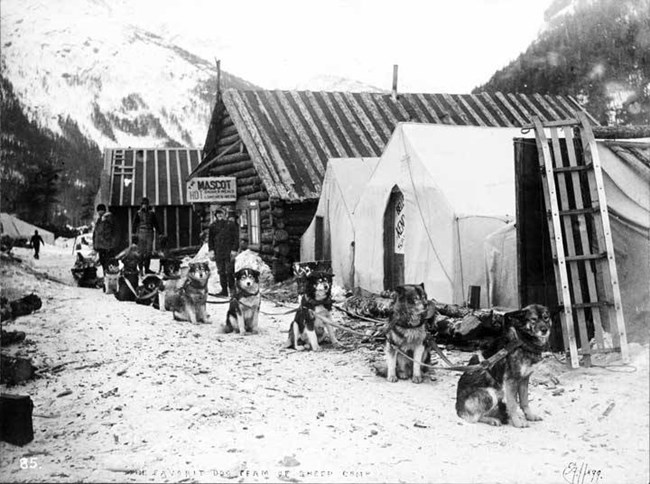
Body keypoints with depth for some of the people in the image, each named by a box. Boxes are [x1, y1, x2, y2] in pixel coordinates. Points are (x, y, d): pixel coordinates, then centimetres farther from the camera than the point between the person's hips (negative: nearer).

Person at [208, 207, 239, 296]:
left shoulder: (231, 224, 2)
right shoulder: (213, 225, 11)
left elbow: (236, 238, 1)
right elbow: (210, 239, 13)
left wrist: (234, 250, -7)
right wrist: (211, 250, 3)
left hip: (229, 252, -3)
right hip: (218, 252, 3)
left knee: (229, 271, -7)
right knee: (221, 271, 2)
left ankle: (232, 288, 7)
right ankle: (224, 290, 7)